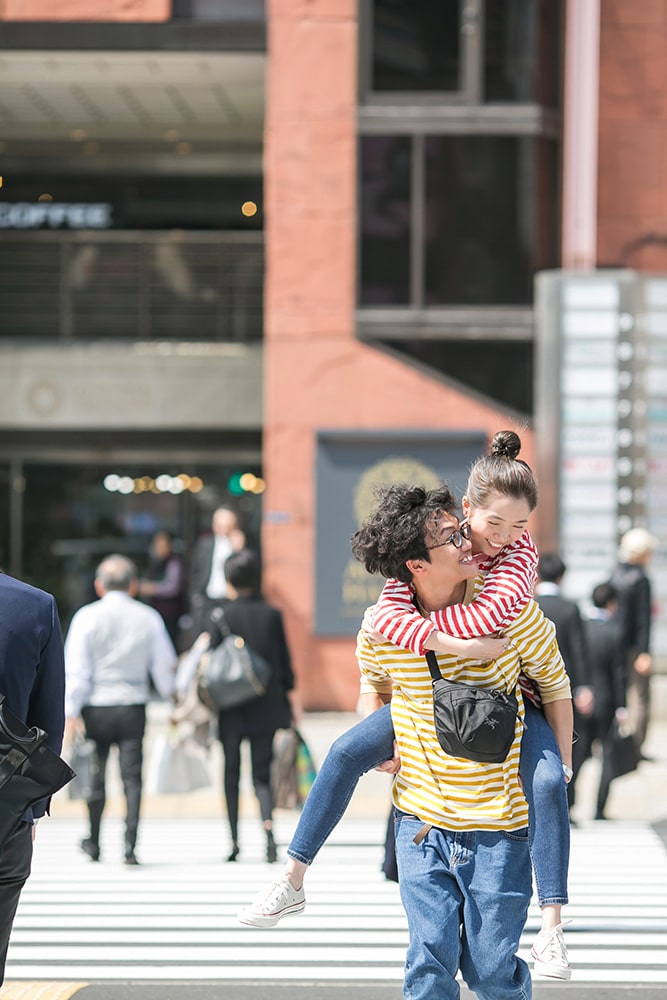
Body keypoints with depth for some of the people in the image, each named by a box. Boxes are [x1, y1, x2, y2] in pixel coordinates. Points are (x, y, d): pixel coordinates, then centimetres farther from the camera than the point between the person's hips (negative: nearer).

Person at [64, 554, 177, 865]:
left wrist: (71, 712, -7)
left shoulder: (87, 617, -5)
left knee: (96, 775, 12)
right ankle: (130, 844, -8)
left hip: (96, 708, -1)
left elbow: (75, 668, -8)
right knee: (132, 776, 1)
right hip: (133, 707, 1)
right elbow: (165, 666, 7)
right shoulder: (148, 618, 1)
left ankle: (93, 842, 21)